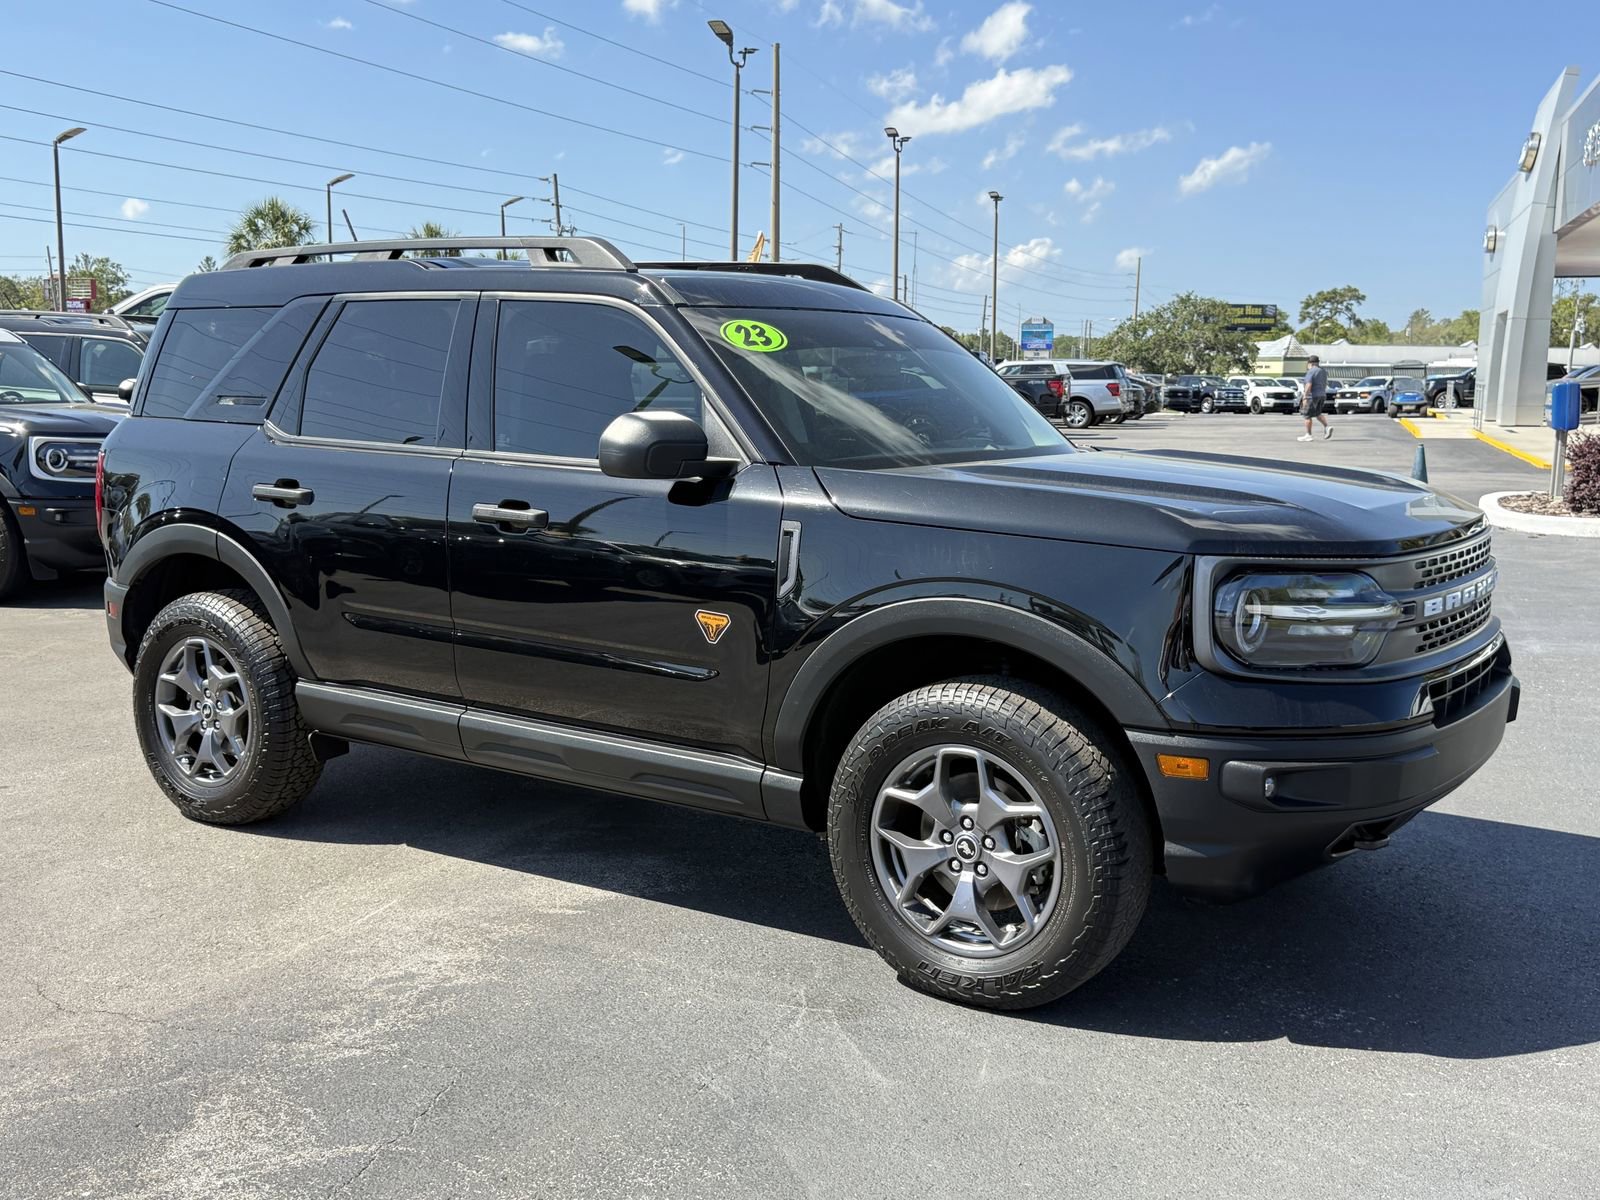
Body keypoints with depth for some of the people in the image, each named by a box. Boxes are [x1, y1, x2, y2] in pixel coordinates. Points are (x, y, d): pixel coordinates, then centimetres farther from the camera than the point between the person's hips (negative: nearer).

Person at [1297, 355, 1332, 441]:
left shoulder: (1310, 372, -14)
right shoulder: (1323, 371, 12)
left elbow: (1308, 385, -23)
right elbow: (1325, 385, 18)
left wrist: (1305, 397, -24)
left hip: (1312, 396, -8)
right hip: (1322, 395, 8)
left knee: (1307, 415, 1)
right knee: (1318, 413, 21)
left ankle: (1308, 435, 4)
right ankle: (1327, 427, 1)